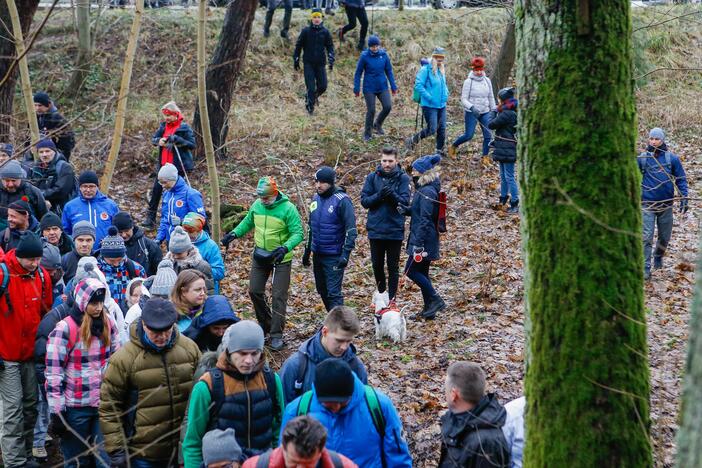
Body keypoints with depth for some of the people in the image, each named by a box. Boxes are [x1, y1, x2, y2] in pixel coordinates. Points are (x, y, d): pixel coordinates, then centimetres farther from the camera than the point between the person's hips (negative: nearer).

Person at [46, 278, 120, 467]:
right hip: (75, 407, -4)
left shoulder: (108, 324, 4)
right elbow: (53, 372, -13)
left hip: (104, 403, 4)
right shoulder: (65, 328, -13)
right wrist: (57, 411, -13)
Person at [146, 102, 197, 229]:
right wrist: (158, 141, -13)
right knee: (156, 190, 1)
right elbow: (153, 139, 11)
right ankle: (150, 218, 6)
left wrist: (177, 139, -24)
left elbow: (192, 145, -12)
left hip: (178, 166, -6)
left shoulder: (184, 128, -9)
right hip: (163, 164, 6)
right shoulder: (163, 126, 9)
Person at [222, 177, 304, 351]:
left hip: (281, 258, -5)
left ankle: (276, 335, 3)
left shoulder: (288, 208, -19)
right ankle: (265, 325, 30)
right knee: (255, 291, 9)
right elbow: (247, 222, 15)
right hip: (260, 256, 6)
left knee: (279, 296, -3)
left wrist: (285, 248, -37)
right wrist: (234, 234, -1)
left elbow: (298, 233, -20)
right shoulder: (257, 205, -2)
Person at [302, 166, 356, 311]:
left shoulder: (342, 200, -14)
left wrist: (346, 253, -24)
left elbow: (351, 229, -16)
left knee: (333, 293, -10)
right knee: (322, 290, 15)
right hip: (317, 254, 8)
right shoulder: (316, 199, 8)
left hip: (334, 256, -7)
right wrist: (307, 250, 20)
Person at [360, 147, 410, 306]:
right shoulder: (372, 177, 0)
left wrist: (393, 195, -29)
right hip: (375, 229, 2)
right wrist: (379, 195, -20)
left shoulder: (403, 178, -4)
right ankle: (381, 291, 35)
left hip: (395, 230, -2)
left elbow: (405, 201, -11)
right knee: (377, 264, 13)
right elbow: (364, 201, -3)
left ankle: (391, 299, 15)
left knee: (393, 267, 5)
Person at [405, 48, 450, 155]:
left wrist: (446, 95, 11)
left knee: (442, 129, 7)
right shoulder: (425, 70, -12)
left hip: (442, 105, 8)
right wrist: (429, 97, -20)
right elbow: (418, 86, -18)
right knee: (432, 129, -9)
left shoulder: (442, 70, 12)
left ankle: (440, 151, 20)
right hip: (430, 106, -7)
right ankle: (411, 141, 10)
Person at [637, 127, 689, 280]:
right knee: (646, 237, -8)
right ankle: (646, 268, -7)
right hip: (647, 204, -1)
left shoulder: (672, 158, -1)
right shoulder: (642, 158, -2)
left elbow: (681, 179, 4)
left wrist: (684, 198, -2)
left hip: (666, 204, 2)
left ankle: (658, 258, 40)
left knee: (665, 237, 14)